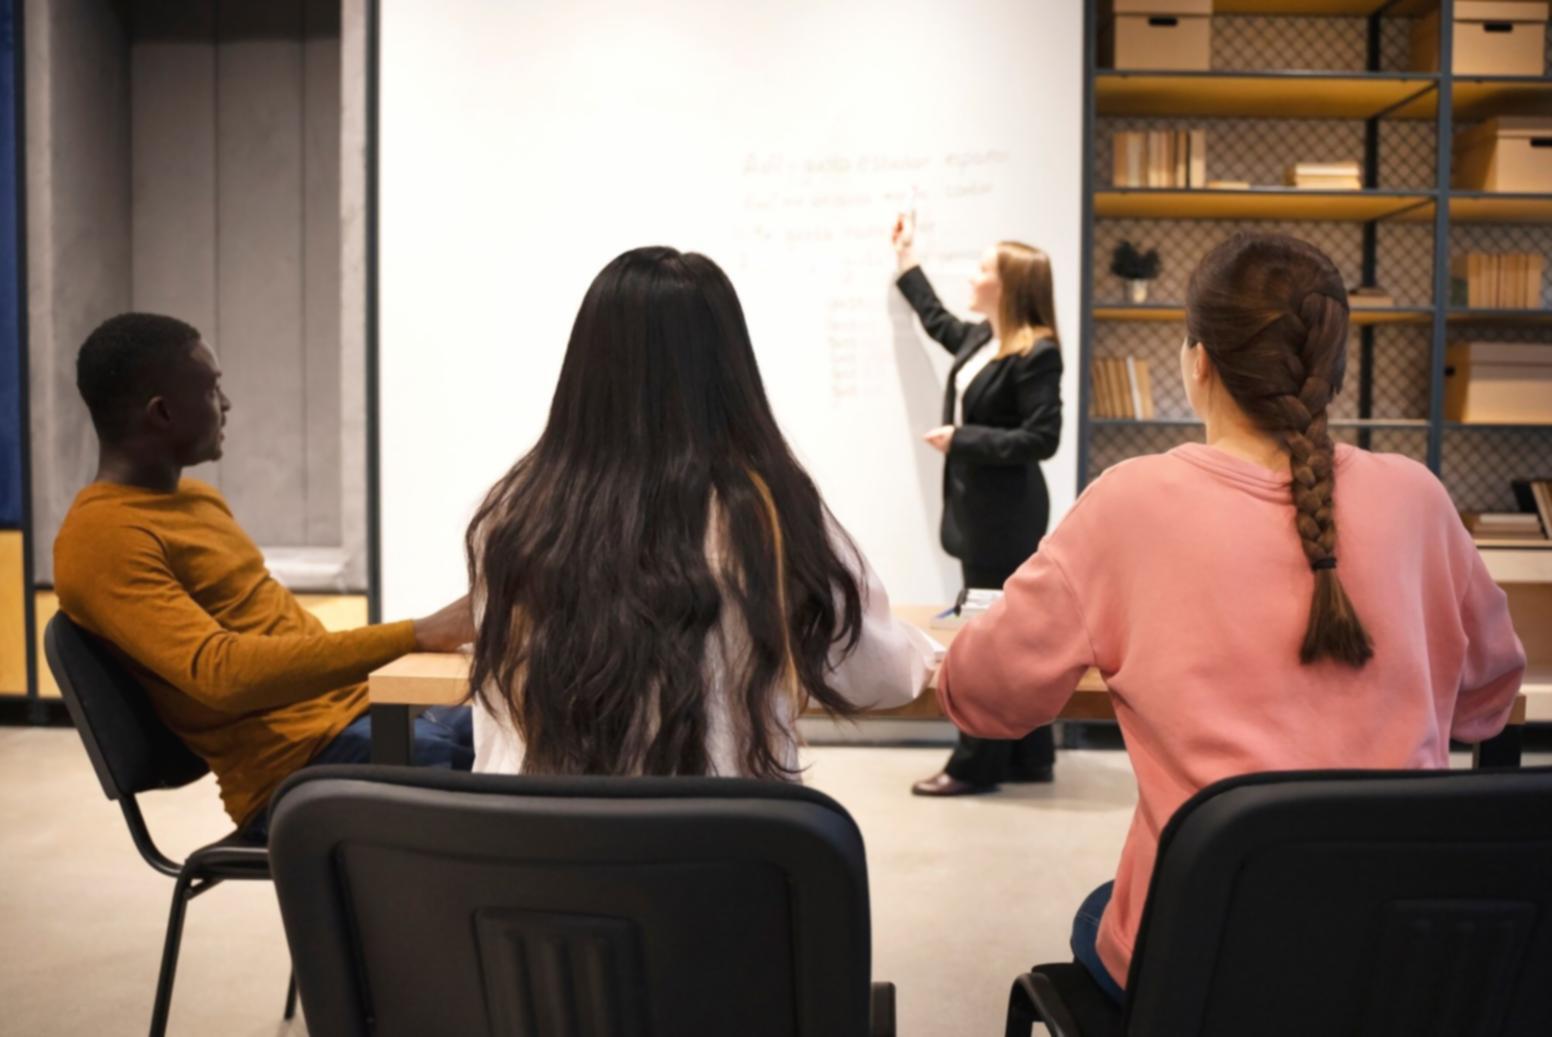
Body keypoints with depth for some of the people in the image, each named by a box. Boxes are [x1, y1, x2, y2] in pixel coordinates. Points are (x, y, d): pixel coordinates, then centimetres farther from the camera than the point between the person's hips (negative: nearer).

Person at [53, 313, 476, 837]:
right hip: (298, 765, -9)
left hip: (364, 708, 9)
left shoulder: (196, 496, 17)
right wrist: (416, 636, -29)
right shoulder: (103, 539, -13)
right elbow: (222, 673, -26)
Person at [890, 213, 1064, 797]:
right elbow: (938, 323, 33)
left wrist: (962, 439, -18)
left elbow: (1041, 440, -19)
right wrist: (908, 265, 39)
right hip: (977, 506, 9)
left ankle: (977, 765, 6)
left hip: (1006, 514, -9)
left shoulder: (1036, 354, -15)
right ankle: (1027, 756, 23)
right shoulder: (979, 339, 10)